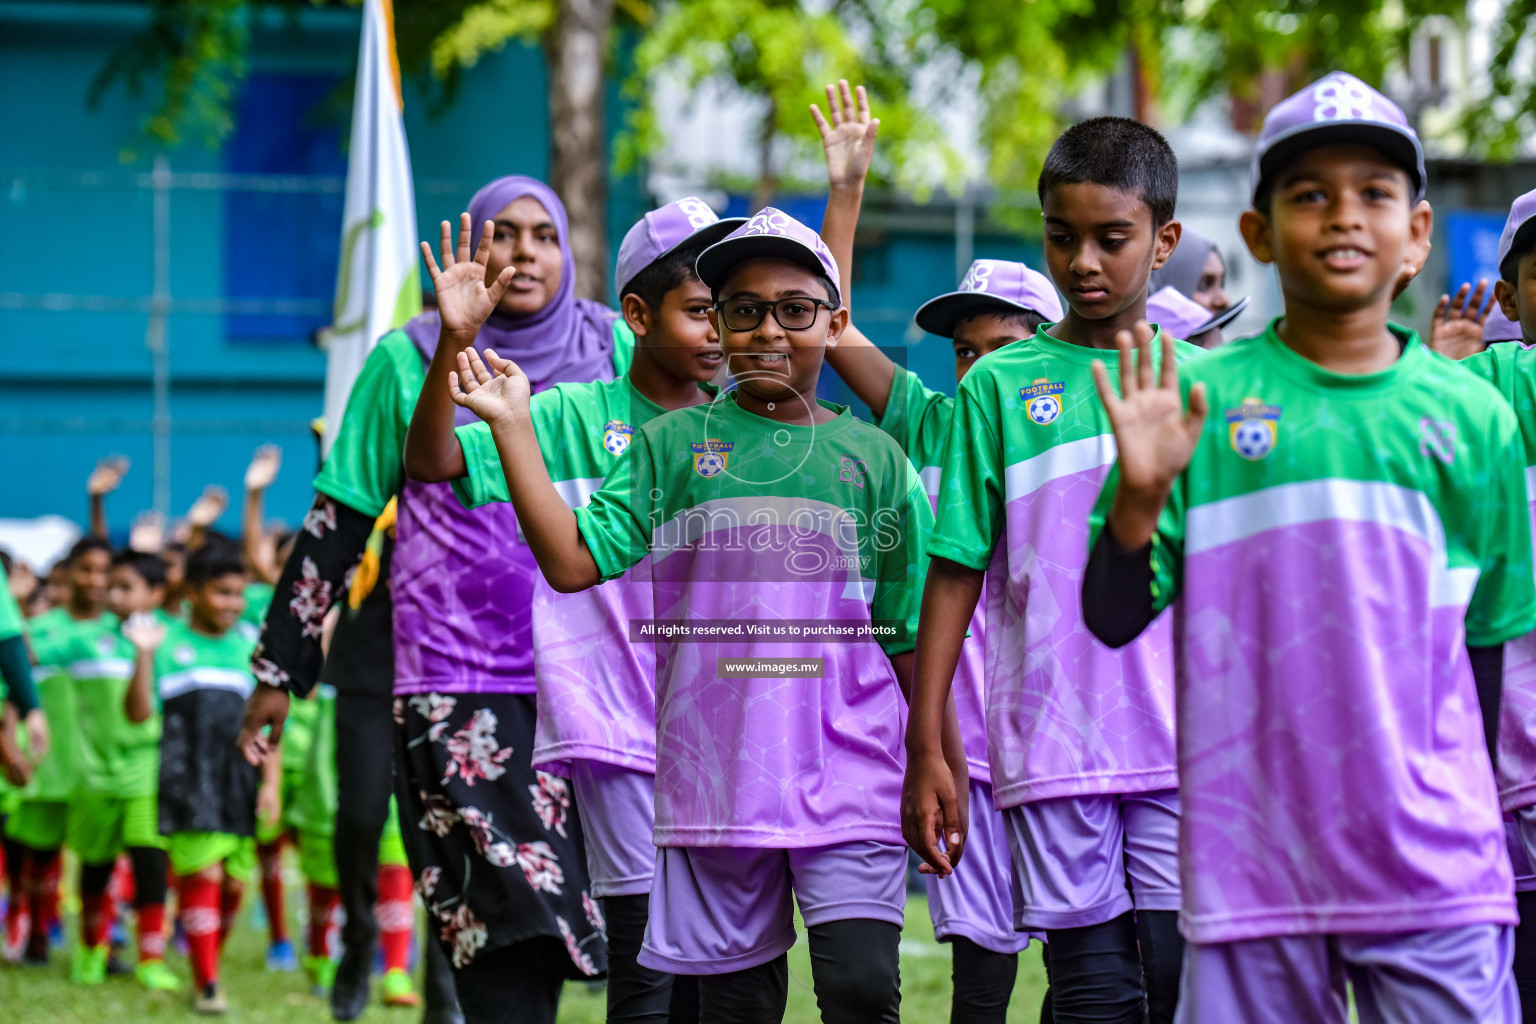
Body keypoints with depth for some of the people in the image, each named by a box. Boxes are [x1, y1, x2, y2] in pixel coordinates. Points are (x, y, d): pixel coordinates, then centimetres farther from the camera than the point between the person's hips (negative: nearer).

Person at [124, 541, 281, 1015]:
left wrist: (270, 782, 5)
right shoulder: (168, 641, 4)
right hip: (187, 778, -4)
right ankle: (206, 983, -6)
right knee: (202, 874, -12)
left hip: (239, 782, 4)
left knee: (234, 883, 4)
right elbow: (138, 712, -3)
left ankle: (208, 961, 27)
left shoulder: (249, 648, 14)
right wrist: (144, 655, -15)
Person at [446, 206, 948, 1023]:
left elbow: (910, 639, 8)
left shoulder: (872, 458, 7)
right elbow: (572, 563, -4)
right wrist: (513, 427, -8)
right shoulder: (671, 444, 7)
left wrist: (947, 773, 5)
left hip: (847, 774, -1)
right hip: (716, 767, 1)